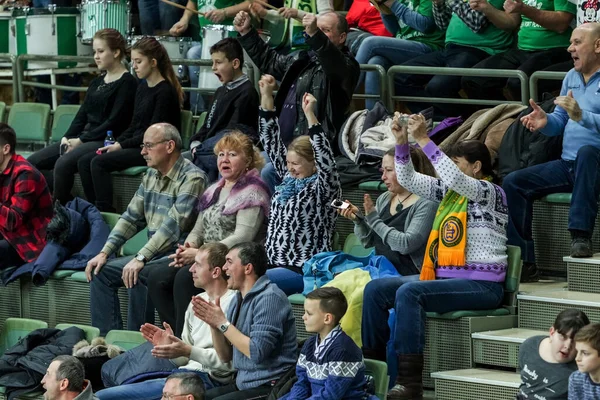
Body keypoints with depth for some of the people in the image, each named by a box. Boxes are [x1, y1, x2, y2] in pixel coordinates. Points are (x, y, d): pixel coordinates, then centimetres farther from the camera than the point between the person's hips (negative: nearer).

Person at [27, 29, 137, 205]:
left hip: (106, 142, -9)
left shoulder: (127, 83, -7)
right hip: (84, 139, 9)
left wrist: (82, 140, -15)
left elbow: (114, 122, -14)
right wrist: (67, 137, -3)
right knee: (33, 162, -5)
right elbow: (82, 115, 16)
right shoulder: (97, 83, 19)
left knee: (63, 163, -33)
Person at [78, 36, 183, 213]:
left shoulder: (165, 92, -12)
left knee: (99, 162, -24)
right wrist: (116, 143, 2)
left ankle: (106, 212, -22)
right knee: (84, 162, -6)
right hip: (137, 146, 9)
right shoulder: (142, 88, 16)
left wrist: (121, 146, -13)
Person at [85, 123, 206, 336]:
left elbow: (173, 225, -24)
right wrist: (104, 253, 4)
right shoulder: (151, 176, 14)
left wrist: (140, 258, -29)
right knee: (100, 272, -2)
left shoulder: (192, 178, -14)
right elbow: (131, 218, 16)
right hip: (154, 254, 9)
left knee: (137, 275, -31)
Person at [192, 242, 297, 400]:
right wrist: (214, 323, -2)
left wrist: (223, 323, -14)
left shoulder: (269, 298, -14)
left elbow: (257, 353, -22)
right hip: (243, 384, 9)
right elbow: (226, 356, 15)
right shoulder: (238, 301, 13)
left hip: (270, 387, -9)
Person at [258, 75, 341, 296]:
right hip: (274, 264, 8)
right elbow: (272, 142, 17)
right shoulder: (288, 179, 15)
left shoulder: (323, 188, -5)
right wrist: (266, 96, 10)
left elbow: (325, 158, -24)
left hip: (304, 270, -8)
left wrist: (310, 115, -30)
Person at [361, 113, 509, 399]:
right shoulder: (449, 192, 17)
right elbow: (409, 180, 17)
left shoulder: (490, 193, -7)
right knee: (376, 289, -2)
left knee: (409, 292, -31)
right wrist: (402, 142, 2)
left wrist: (423, 139, -24)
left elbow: (454, 178, -24)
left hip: (481, 286, -9)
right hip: (443, 276, 9)